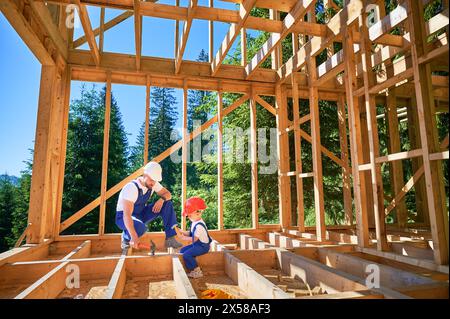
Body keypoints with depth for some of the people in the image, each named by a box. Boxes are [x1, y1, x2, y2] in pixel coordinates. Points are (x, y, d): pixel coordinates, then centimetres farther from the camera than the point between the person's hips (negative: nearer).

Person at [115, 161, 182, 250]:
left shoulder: (153, 184, -8)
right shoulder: (132, 187, -30)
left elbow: (168, 194, 3)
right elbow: (127, 215, -38)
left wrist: (162, 199, -23)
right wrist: (134, 237, -46)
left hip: (141, 214, 7)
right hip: (123, 217, -6)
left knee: (167, 204, -12)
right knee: (140, 228, -41)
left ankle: (170, 239, -11)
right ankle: (126, 238, -5)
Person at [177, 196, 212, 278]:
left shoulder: (199, 225, -26)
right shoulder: (194, 223, 5)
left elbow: (194, 239, -21)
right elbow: (191, 233, 11)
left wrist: (185, 238, -8)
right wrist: (181, 232, 1)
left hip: (203, 246, -10)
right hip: (197, 244, 11)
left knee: (186, 255, -20)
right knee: (182, 250, 10)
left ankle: (197, 271, -4)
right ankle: (192, 269, 14)